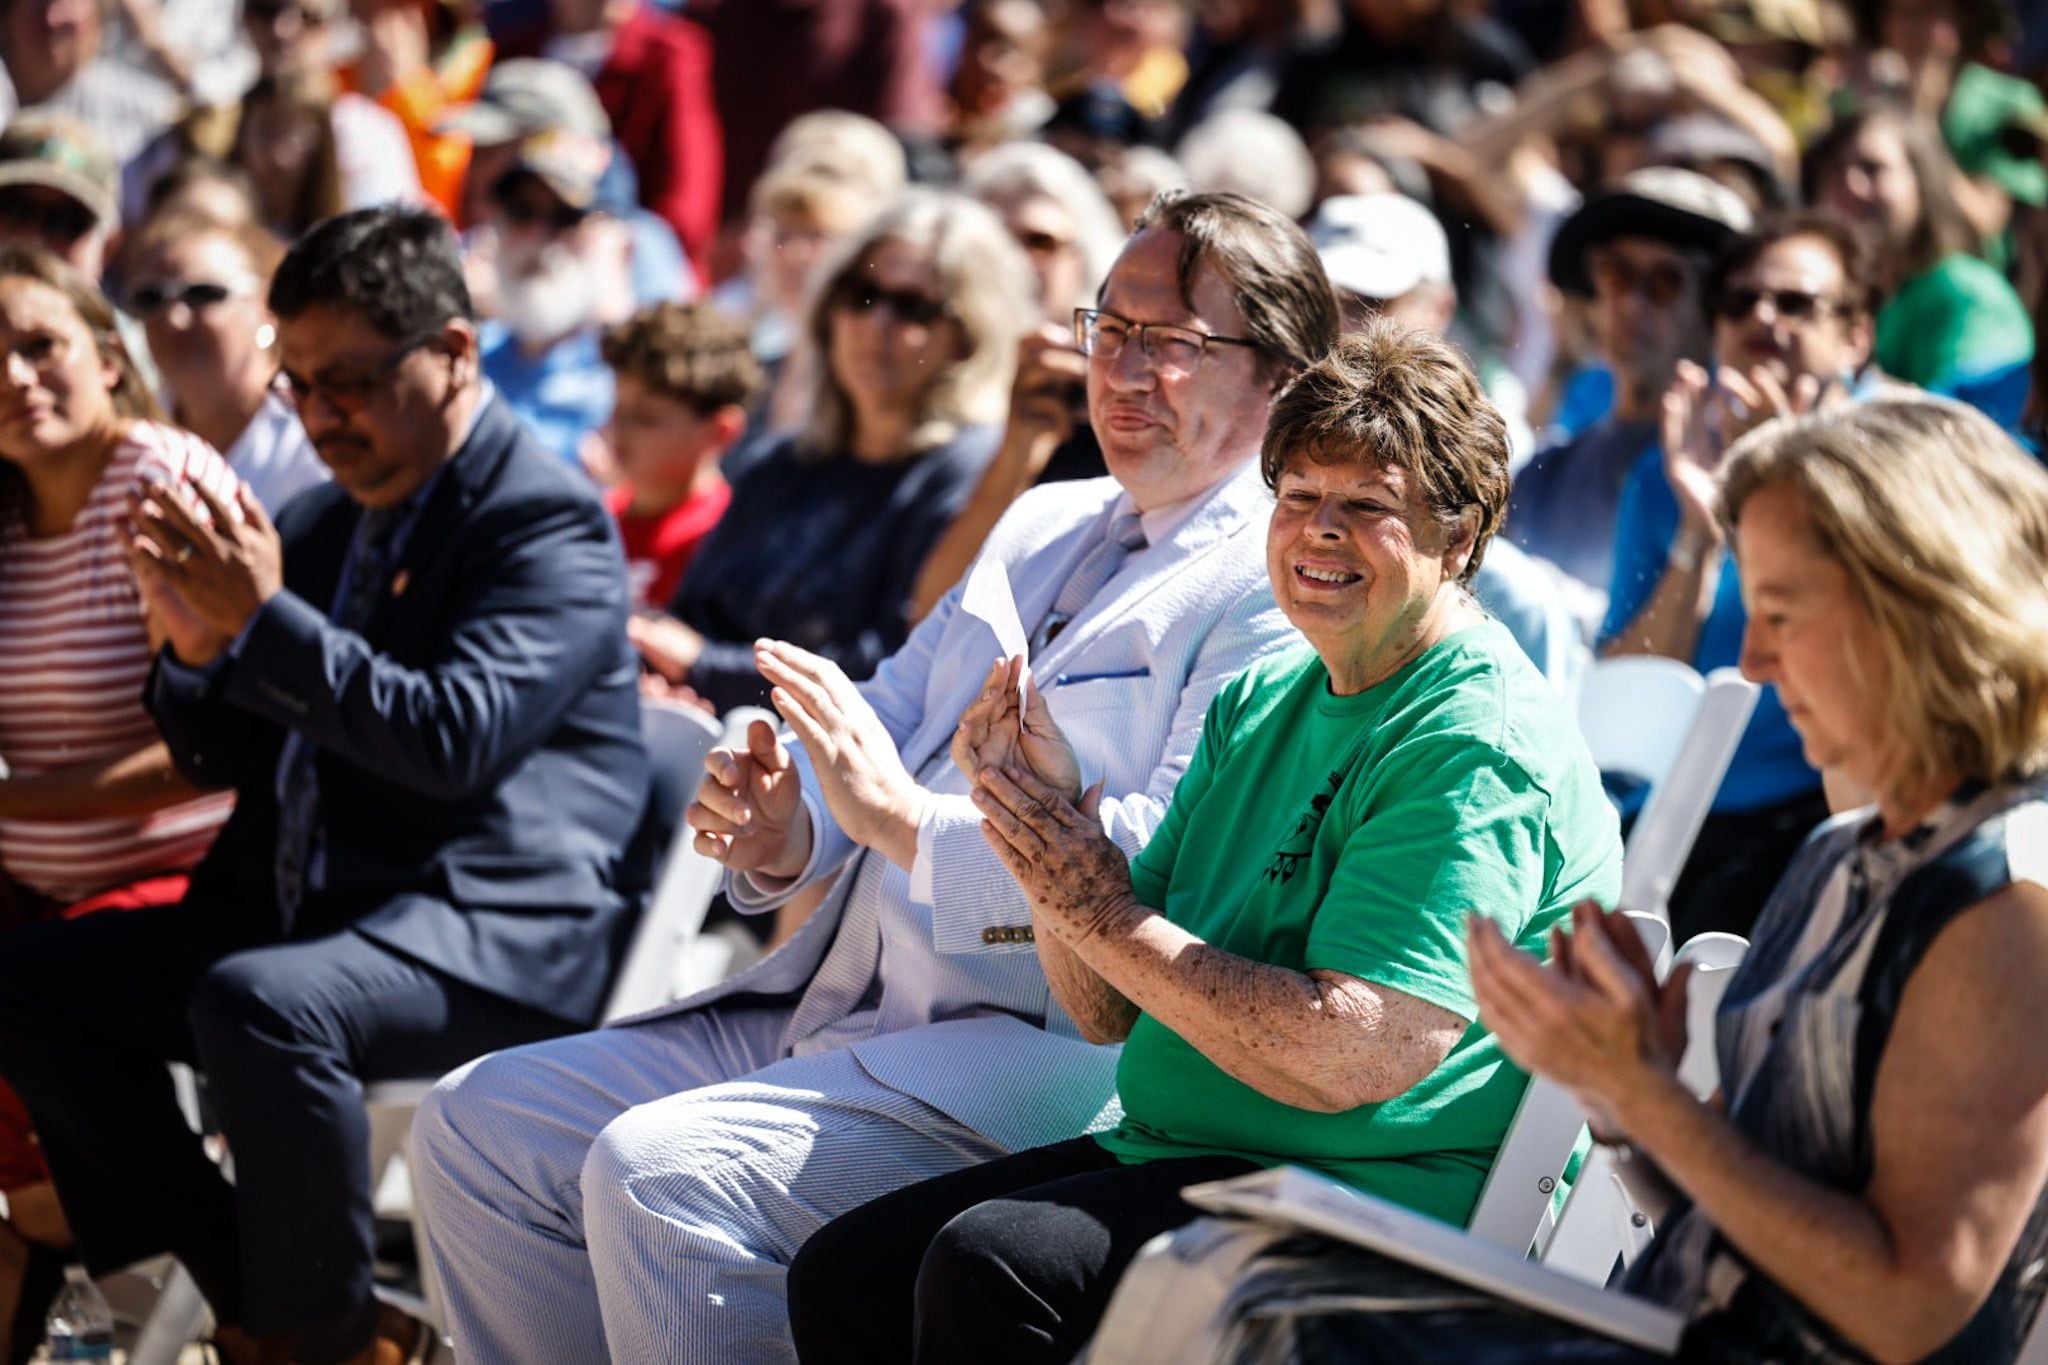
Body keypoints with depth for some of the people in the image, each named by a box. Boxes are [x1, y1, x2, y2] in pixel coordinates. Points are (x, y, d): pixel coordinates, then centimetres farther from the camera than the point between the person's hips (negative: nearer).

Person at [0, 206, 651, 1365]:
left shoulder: (548, 521, -8)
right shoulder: (323, 524, 16)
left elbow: (458, 737, -22)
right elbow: (226, 758, 17)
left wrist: (265, 620, -23)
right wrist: (195, 648, -4)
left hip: (496, 931, -9)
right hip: (307, 907, 9)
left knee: (260, 1002, -36)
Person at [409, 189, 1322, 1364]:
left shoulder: (1280, 588, -7)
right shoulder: (1043, 529, 22)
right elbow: (888, 723, 19)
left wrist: (907, 819, -23)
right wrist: (780, 837, -5)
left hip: (1038, 1051, -9)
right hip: (837, 1007, 9)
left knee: (661, 1173, -29)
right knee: (477, 1126, 2)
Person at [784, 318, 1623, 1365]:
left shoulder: (1479, 748, -13)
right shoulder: (1257, 705, 14)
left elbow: (1348, 1060, -23)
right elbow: (1110, 1013, 13)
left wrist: (1105, 914, -17)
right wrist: (1052, 825, -4)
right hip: (1172, 1154, 9)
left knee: (989, 1263, -28)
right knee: (841, 1275, -6)